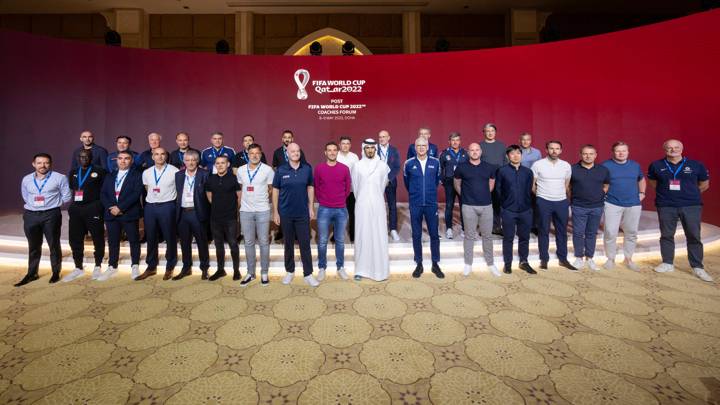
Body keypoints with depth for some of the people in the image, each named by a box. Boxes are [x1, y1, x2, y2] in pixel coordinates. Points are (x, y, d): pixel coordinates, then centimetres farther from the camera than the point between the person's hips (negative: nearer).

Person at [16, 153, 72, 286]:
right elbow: (25, 197, 20)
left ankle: (56, 272, 16)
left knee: (54, 245, 5)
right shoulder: (26, 180, 8)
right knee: (33, 246, 13)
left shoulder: (59, 178, -6)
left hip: (51, 215, -4)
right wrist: (34, 204, 9)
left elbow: (66, 197, -3)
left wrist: (52, 203, 1)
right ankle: (31, 273, 24)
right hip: (30, 215, 4)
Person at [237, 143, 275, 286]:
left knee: (264, 242, 4)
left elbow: (272, 190, 3)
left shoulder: (268, 170, -4)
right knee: (248, 242, 9)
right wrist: (239, 205, 8)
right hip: (245, 211, 3)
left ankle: (264, 273, 17)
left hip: (262, 211, -3)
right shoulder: (241, 170, 5)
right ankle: (250, 273, 21)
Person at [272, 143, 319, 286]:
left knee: (305, 244, 3)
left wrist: (311, 207, 3)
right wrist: (275, 212, 0)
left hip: (303, 213, 0)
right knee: (288, 243, 12)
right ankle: (289, 271, 28)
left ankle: (308, 274, 12)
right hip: (286, 214, 0)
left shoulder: (307, 169, -1)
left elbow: (310, 188, 7)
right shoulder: (280, 170, -3)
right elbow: (275, 191, 2)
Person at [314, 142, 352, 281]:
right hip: (324, 210, -1)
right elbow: (316, 188, 7)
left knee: (340, 241, 10)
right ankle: (322, 268, 20)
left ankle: (340, 267, 24)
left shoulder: (344, 168, 0)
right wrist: (322, 201, 11)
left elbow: (348, 188, 9)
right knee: (322, 241, 6)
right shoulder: (319, 168, -2)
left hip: (341, 210, 1)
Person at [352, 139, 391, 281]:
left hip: (378, 205, 1)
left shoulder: (383, 166, 1)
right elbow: (355, 186, 9)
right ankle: (361, 269, 10)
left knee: (379, 236, 1)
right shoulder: (357, 166, 0)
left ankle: (380, 269, 10)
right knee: (362, 236, 2)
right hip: (362, 205, 0)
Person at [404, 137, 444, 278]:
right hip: (415, 205, 0)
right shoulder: (409, 164, -2)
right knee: (416, 235, 6)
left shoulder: (435, 162, 1)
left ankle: (435, 264, 19)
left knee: (434, 234, 5)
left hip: (431, 204, 1)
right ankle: (419, 264, 19)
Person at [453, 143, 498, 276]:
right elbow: (456, 183, 11)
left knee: (487, 235, 8)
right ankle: (468, 264, 15)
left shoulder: (489, 167, 6)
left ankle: (490, 263, 22)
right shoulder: (461, 167, -1)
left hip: (486, 205, 2)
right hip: (469, 206, -2)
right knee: (470, 235, 5)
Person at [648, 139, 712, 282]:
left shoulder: (696, 165, 2)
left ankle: (698, 267, 12)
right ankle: (667, 263, 19)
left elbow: (704, 184, 14)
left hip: (691, 206, 0)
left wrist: (688, 194, 15)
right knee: (666, 235, 7)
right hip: (666, 206, 0)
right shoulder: (656, 165, 1)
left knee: (694, 236, 3)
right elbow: (653, 182, 18)